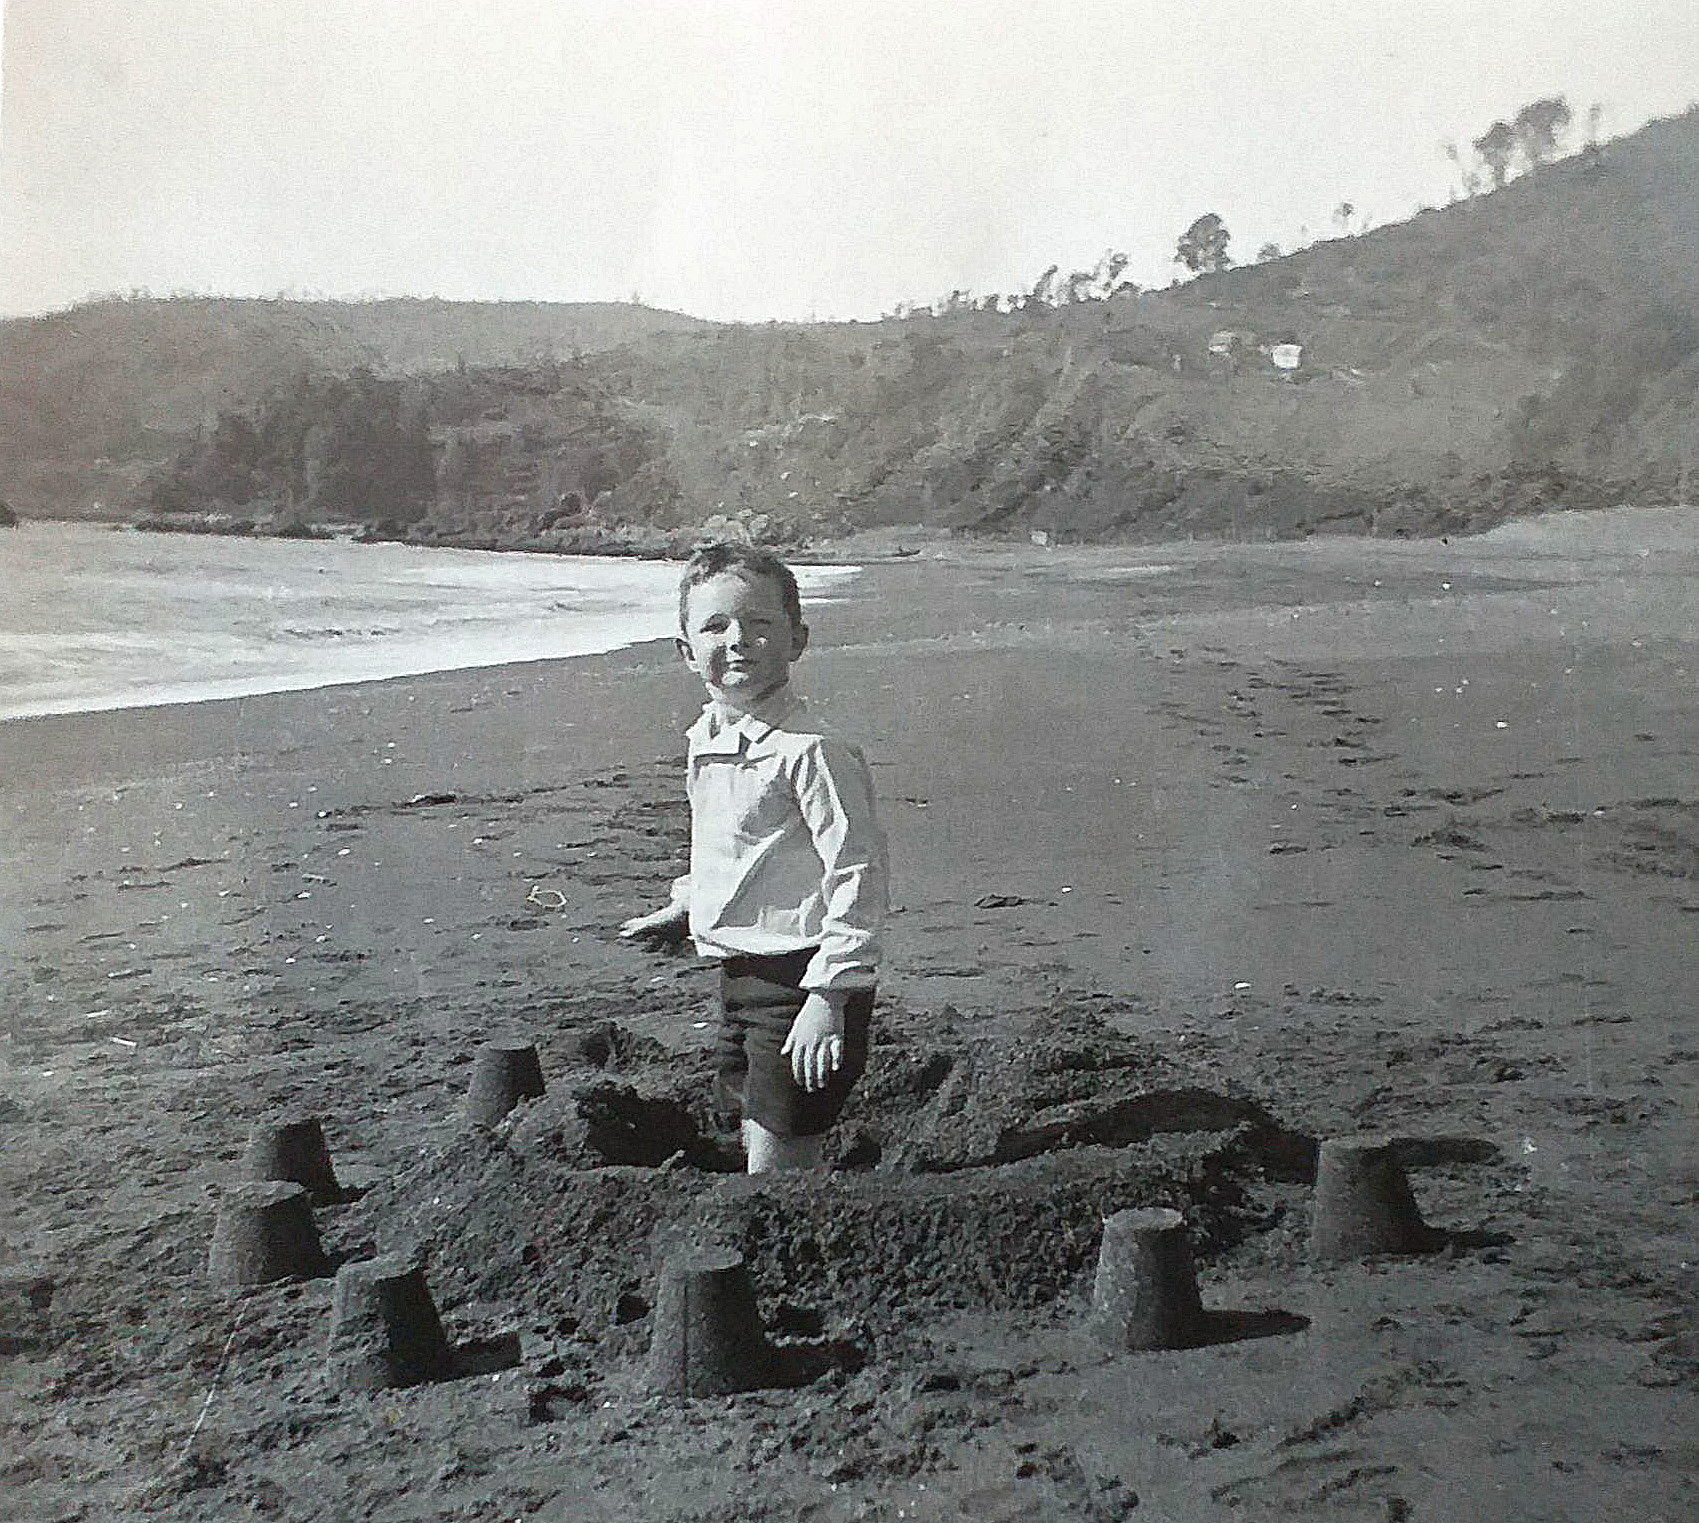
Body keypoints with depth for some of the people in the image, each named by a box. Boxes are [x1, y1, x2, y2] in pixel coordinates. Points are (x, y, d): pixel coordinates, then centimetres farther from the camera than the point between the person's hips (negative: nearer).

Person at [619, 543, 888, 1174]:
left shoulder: (810, 752, -20)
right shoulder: (705, 741, 8)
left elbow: (858, 873, -22)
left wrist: (830, 996, -24)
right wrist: (685, 907, 30)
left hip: (799, 975, -9)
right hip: (738, 973, 9)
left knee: (778, 1165, -4)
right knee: (761, 1151, 19)